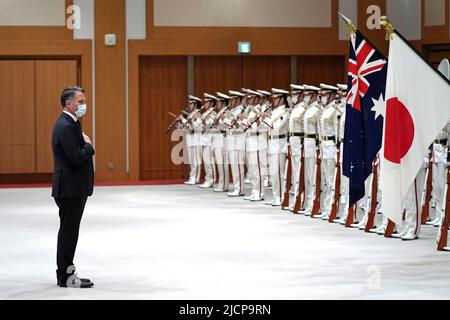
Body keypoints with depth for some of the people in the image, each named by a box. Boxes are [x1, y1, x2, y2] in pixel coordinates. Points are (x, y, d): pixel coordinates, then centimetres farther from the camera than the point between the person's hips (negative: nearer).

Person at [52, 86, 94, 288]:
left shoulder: (71, 124, 15)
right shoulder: (65, 126, -18)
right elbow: (76, 157, -24)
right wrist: (88, 145, -9)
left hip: (74, 189, 10)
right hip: (70, 188, -10)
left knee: (69, 232, 14)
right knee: (68, 232, -4)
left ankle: (66, 273, 20)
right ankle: (65, 277, 1)